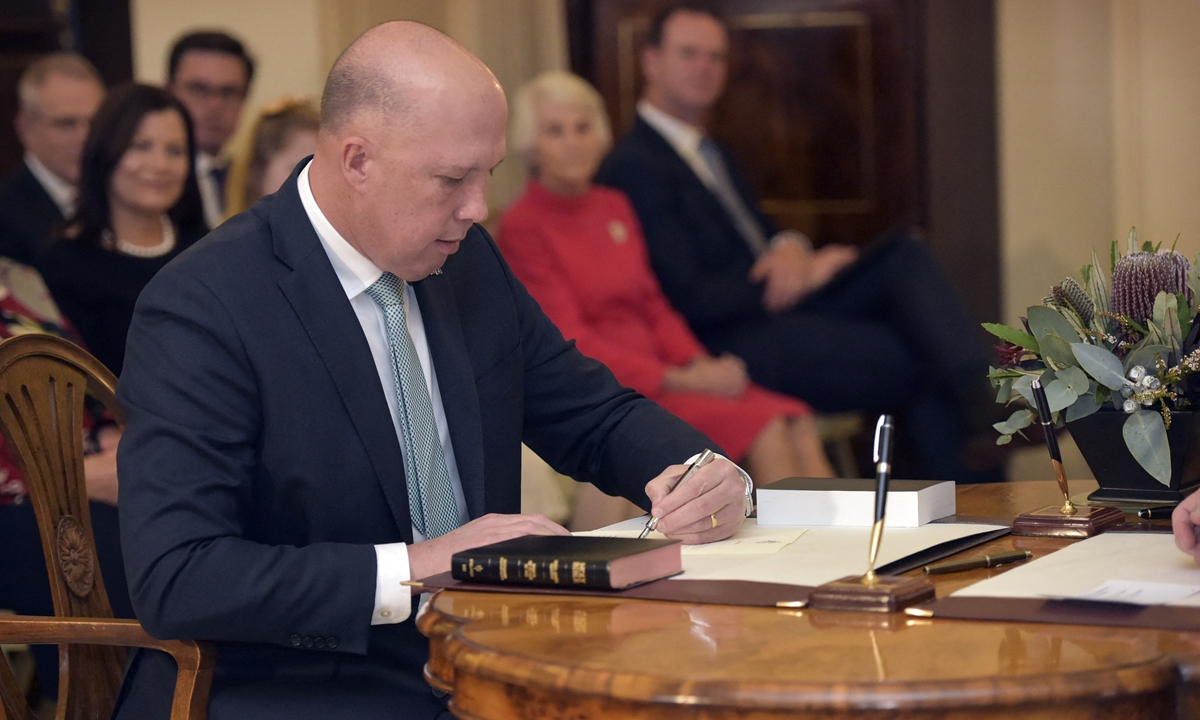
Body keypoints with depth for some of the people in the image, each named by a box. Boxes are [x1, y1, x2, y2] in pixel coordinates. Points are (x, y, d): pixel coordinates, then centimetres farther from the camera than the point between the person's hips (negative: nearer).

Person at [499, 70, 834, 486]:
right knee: (763, 431, -25)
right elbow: (572, 343, -12)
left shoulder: (614, 206, 16)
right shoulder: (522, 228, -7)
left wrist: (700, 365, -3)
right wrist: (682, 381, -16)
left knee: (797, 425, -18)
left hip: (660, 370, 7)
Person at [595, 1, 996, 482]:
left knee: (903, 255, -13)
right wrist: (804, 275, -11)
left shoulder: (713, 155, 22)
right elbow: (688, 299, -17)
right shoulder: (636, 167, -10)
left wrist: (789, 248, -4)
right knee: (924, 365, -18)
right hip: (740, 348, -9)